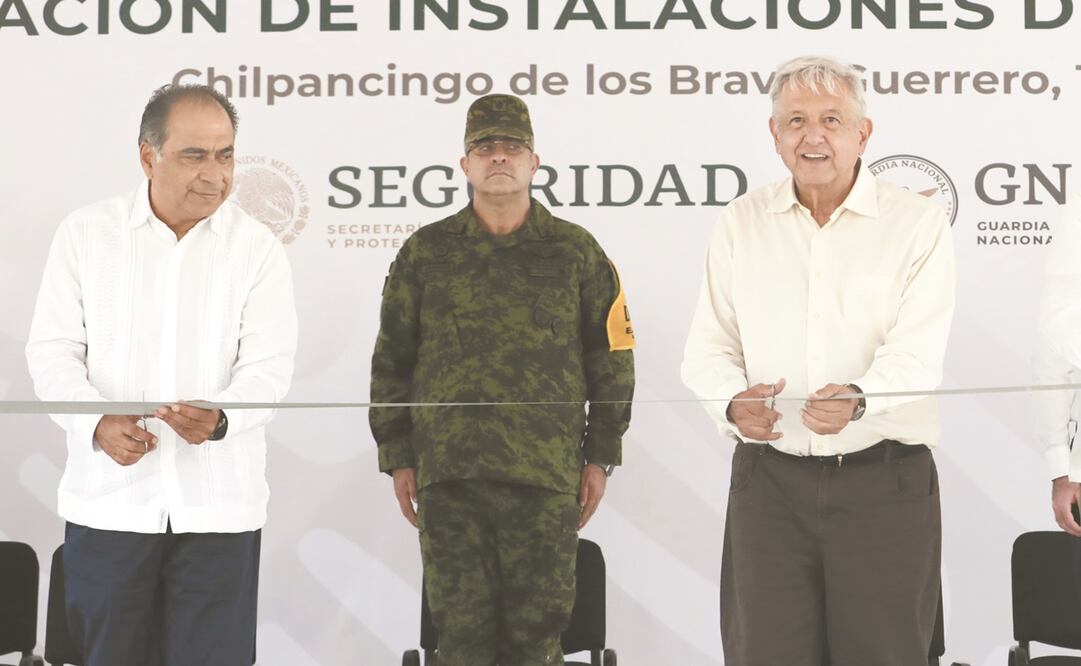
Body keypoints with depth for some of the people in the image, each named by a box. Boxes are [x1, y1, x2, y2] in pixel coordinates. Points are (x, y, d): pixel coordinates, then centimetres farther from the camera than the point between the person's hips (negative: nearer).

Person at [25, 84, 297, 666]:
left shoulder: (257, 247, 3)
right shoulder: (85, 234, 4)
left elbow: (268, 366, -4)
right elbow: (53, 351, 2)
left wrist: (218, 417, -26)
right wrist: (98, 424, -17)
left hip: (218, 506, 0)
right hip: (108, 501, 1)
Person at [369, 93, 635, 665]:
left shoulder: (577, 252, 8)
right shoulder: (425, 253, 9)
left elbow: (613, 360, 10)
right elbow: (391, 361, 12)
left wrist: (600, 457, 5)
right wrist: (398, 458, 7)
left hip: (546, 476, 0)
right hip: (447, 473, 1)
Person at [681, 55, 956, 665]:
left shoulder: (919, 223, -2)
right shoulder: (743, 222, 9)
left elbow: (917, 355, -13)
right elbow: (709, 348, 6)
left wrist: (857, 399, -34)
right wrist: (734, 402, -16)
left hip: (885, 482, -2)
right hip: (769, 477, 2)